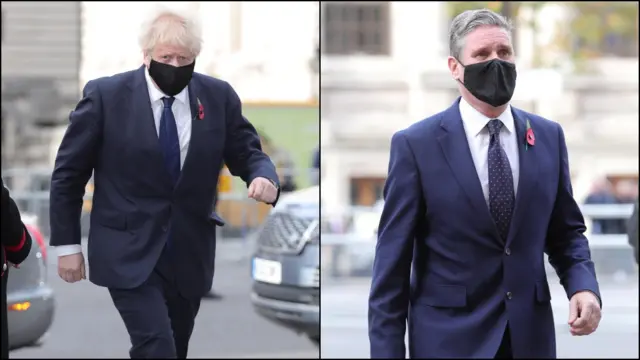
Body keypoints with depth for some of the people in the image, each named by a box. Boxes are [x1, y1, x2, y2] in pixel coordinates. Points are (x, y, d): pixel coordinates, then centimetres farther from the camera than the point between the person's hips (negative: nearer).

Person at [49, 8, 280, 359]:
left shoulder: (219, 96, -1)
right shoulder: (106, 95, -9)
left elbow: (247, 153, 8)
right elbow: (68, 172, -2)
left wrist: (264, 176, -17)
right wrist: (67, 244, -2)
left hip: (190, 253, 4)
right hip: (129, 251, -4)